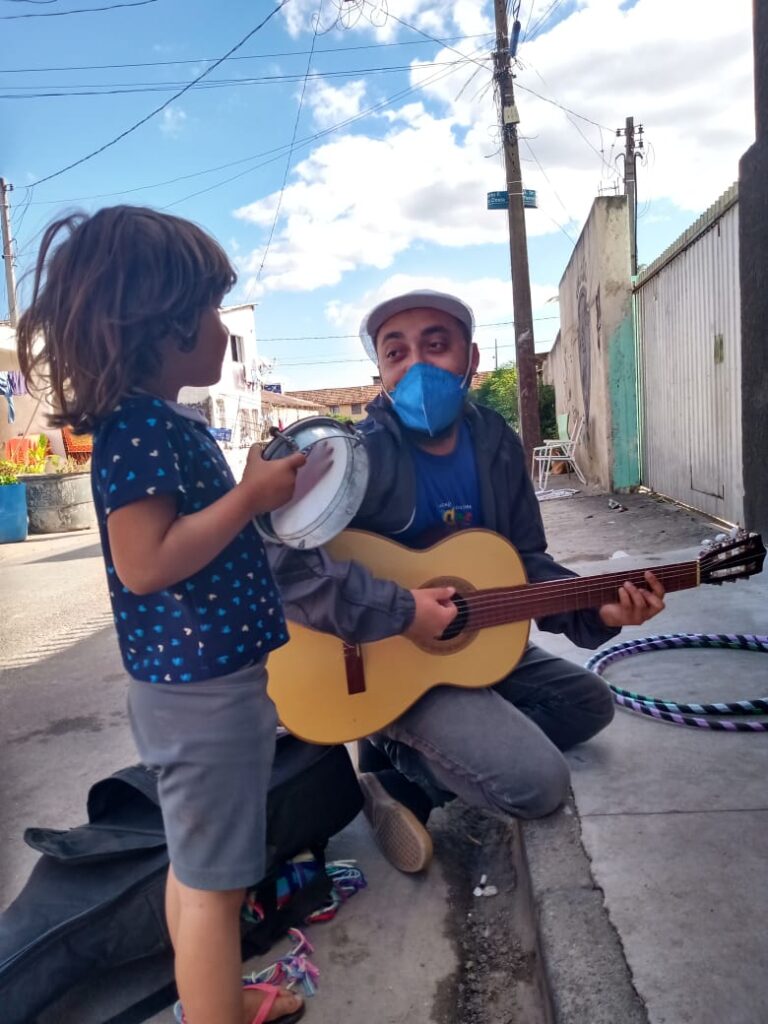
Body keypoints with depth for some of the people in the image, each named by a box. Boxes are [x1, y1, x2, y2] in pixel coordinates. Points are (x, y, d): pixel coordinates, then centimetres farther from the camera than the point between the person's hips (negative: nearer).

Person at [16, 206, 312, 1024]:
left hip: (202, 678, 11)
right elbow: (145, 562, -26)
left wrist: (263, 485, 11)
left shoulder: (169, 421, 11)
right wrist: (250, 497, -21)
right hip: (202, 686, -11)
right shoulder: (135, 425, -19)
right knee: (213, 880, 5)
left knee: (196, 864, 25)